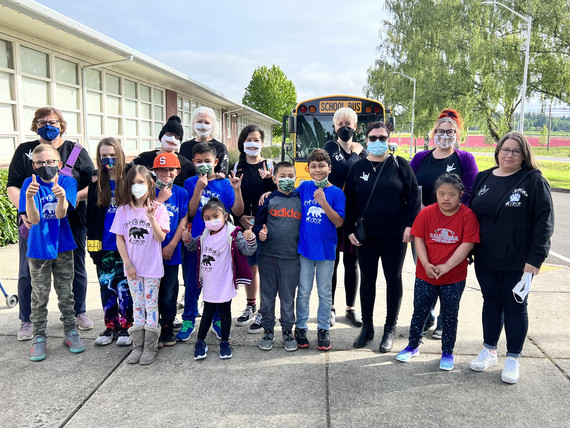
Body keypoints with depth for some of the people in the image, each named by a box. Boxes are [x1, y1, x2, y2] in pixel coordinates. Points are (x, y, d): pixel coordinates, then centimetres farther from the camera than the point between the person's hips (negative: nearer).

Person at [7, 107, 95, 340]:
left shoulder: (76, 152, 6)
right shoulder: (24, 151, 8)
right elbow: (12, 186, 3)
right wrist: (24, 211, -14)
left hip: (71, 222, 0)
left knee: (76, 269, 10)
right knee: (28, 273, 6)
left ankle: (79, 312, 28)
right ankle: (27, 321, 23)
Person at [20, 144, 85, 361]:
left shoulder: (67, 182, -7)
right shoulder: (30, 183, -8)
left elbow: (60, 214, -19)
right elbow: (33, 219, -18)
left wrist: (61, 196, -40)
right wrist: (29, 197, -36)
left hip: (63, 247, 1)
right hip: (38, 248, 0)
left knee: (66, 293, 11)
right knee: (39, 296, 9)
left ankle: (70, 333, 23)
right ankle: (39, 337, 21)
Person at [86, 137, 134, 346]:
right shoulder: (96, 182, 5)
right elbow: (91, 214, 9)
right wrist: (92, 240, 5)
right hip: (104, 245, 4)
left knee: (125, 285, 4)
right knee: (107, 285, 11)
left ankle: (125, 326, 16)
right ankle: (110, 326, 23)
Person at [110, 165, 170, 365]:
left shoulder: (158, 208, -6)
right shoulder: (124, 210, 0)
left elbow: (161, 237, -13)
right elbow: (119, 238, 0)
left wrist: (151, 218, -27)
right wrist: (128, 264, -6)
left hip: (152, 267, -3)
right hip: (132, 267, 3)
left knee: (151, 304, 4)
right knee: (137, 305, 12)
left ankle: (150, 347, 13)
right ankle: (138, 346, 21)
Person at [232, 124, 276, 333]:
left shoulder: (269, 166, -1)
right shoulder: (238, 167, 8)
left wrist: (269, 181, -24)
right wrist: (240, 217, -6)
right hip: (244, 225, 3)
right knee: (249, 267, 14)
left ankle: (263, 312, 10)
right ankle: (250, 306, 30)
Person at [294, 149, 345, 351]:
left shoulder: (336, 193, -5)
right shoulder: (304, 187, 2)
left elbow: (339, 222, -13)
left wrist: (323, 203, -23)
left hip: (326, 249, -1)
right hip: (304, 247, 2)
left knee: (325, 293, 10)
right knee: (303, 292, 10)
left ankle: (323, 329, 24)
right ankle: (300, 327, 24)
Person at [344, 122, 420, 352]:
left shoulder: (400, 165, -1)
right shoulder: (358, 167, 5)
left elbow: (413, 195, -2)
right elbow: (349, 201, 6)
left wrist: (410, 225, -9)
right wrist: (350, 230, 0)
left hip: (394, 235, -2)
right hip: (365, 236, 2)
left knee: (393, 279, 7)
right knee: (367, 279, 10)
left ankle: (390, 329, 21)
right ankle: (367, 327, 24)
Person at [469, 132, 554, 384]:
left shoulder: (534, 181, -7)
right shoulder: (483, 179, 7)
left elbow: (544, 221, -10)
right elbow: (471, 213, 11)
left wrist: (535, 258, -16)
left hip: (517, 261, -4)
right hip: (485, 259, 4)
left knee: (515, 306, 8)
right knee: (491, 302, 15)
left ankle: (513, 360, 22)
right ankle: (489, 351, 30)